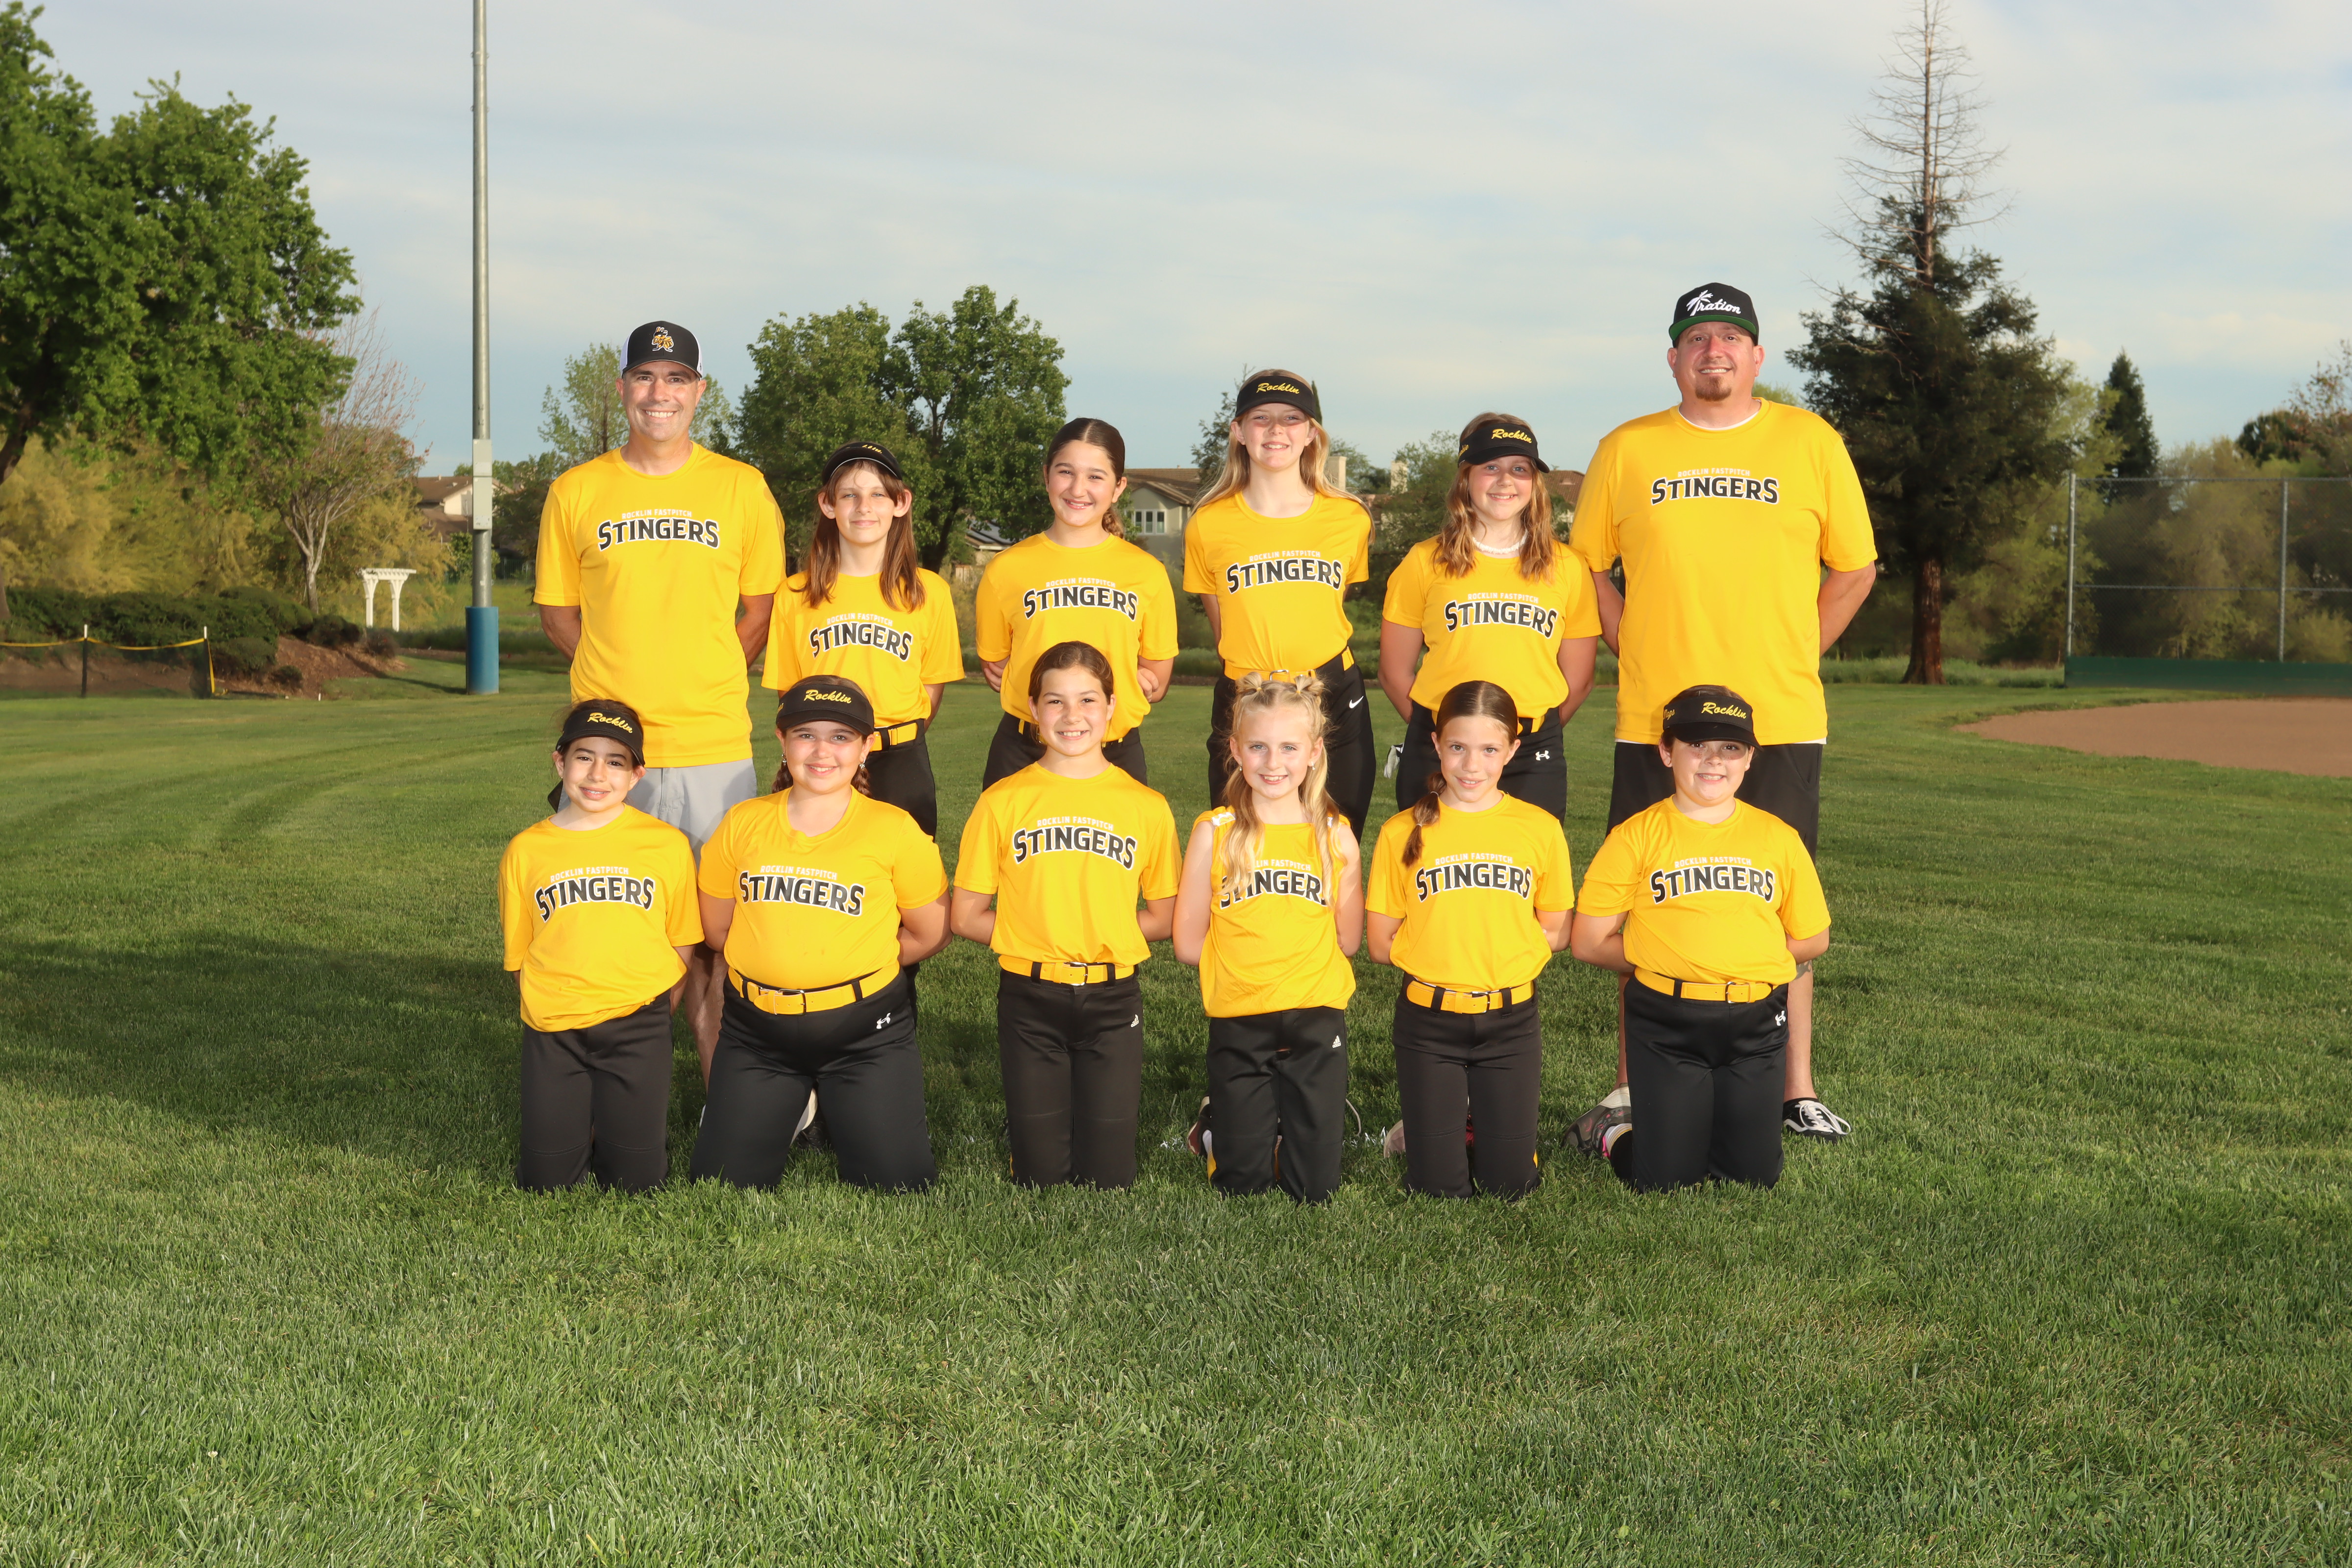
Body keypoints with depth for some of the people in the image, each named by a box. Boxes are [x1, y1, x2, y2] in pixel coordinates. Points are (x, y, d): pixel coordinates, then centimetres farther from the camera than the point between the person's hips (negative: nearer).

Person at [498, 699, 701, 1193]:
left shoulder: (667, 845, 1)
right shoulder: (526, 851, 4)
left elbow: (681, 944, 9)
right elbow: (520, 955, 9)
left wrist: (651, 1021, 4)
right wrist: (550, 1010, -1)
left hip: (637, 1025, -1)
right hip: (553, 1031, 1)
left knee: (635, 1179, -6)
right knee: (547, 1180, -3)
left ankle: (645, 1108, 25)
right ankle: (579, 1110, 27)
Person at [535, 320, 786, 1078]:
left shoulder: (742, 488, 7)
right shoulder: (576, 491, 7)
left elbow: (760, 609, 12)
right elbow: (557, 611, 13)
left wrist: (699, 678, 1)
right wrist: (626, 679, 0)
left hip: (714, 743, 0)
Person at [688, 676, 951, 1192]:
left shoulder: (894, 830, -6)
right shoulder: (743, 824, 0)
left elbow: (932, 934, 1)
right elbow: (716, 930, 10)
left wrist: (854, 964, 5)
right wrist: (779, 965, 7)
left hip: (864, 1031, -2)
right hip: (757, 1030, 2)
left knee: (898, 1182, -7)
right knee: (725, 1179, 0)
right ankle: (790, 1105, 30)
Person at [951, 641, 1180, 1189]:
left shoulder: (1145, 807, 3)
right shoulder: (1003, 802, 0)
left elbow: (1165, 916, 9)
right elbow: (966, 916, 3)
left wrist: (1111, 936, -4)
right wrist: (1032, 936, -4)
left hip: (1112, 1001, 1)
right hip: (1030, 1001, 0)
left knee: (1109, 1177, 1)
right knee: (1042, 1178, 2)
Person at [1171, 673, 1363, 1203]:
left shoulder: (1334, 836, 0)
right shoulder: (1215, 833, -4)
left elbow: (1348, 941, 7)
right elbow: (1189, 944, -3)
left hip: (1317, 1023, 1)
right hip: (1239, 1025, -1)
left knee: (1316, 1189, 4)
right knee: (1241, 1184, 6)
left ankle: (1288, 1124, 34)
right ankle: (1217, 1123, 36)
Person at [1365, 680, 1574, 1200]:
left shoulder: (1540, 830, -1)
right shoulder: (1404, 833, -4)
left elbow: (1556, 934, 6)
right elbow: (1382, 943, -1)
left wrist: (1497, 947, -5)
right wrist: (1438, 948, -9)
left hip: (1511, 1019, 1)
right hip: (1429, 1021, -1)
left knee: (1510, 1185, 2)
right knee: (1439, 1188, -1)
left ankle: (1482, 1123, 33)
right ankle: (1427, 1130, 31)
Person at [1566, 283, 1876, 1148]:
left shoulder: (1811, 443, 6)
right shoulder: (1627, 449, 7)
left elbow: (1855, 568, 12)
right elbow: (1587, 566, 15)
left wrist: (1792, 655, 6)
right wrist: (1637, 649, 5)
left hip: (1781, 720, 0)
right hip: (1655, 719, 1)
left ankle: (1795, 1088, 11)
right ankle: (1631, 1088, 12)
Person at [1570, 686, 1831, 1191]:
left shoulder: (1777, 838, 6)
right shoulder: (1637, 836, -3)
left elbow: (1812, 939, 12)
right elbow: (1588, 941, -3)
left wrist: (1747, 959, 2)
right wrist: (1662, 961, -1)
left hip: (1756, 1023, 3)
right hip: (1665, 1022, -3)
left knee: (1755, 1173, 3)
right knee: (1665, 1179, -4)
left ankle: (1700, 1127, 34)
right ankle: (1615, 1134, 29)